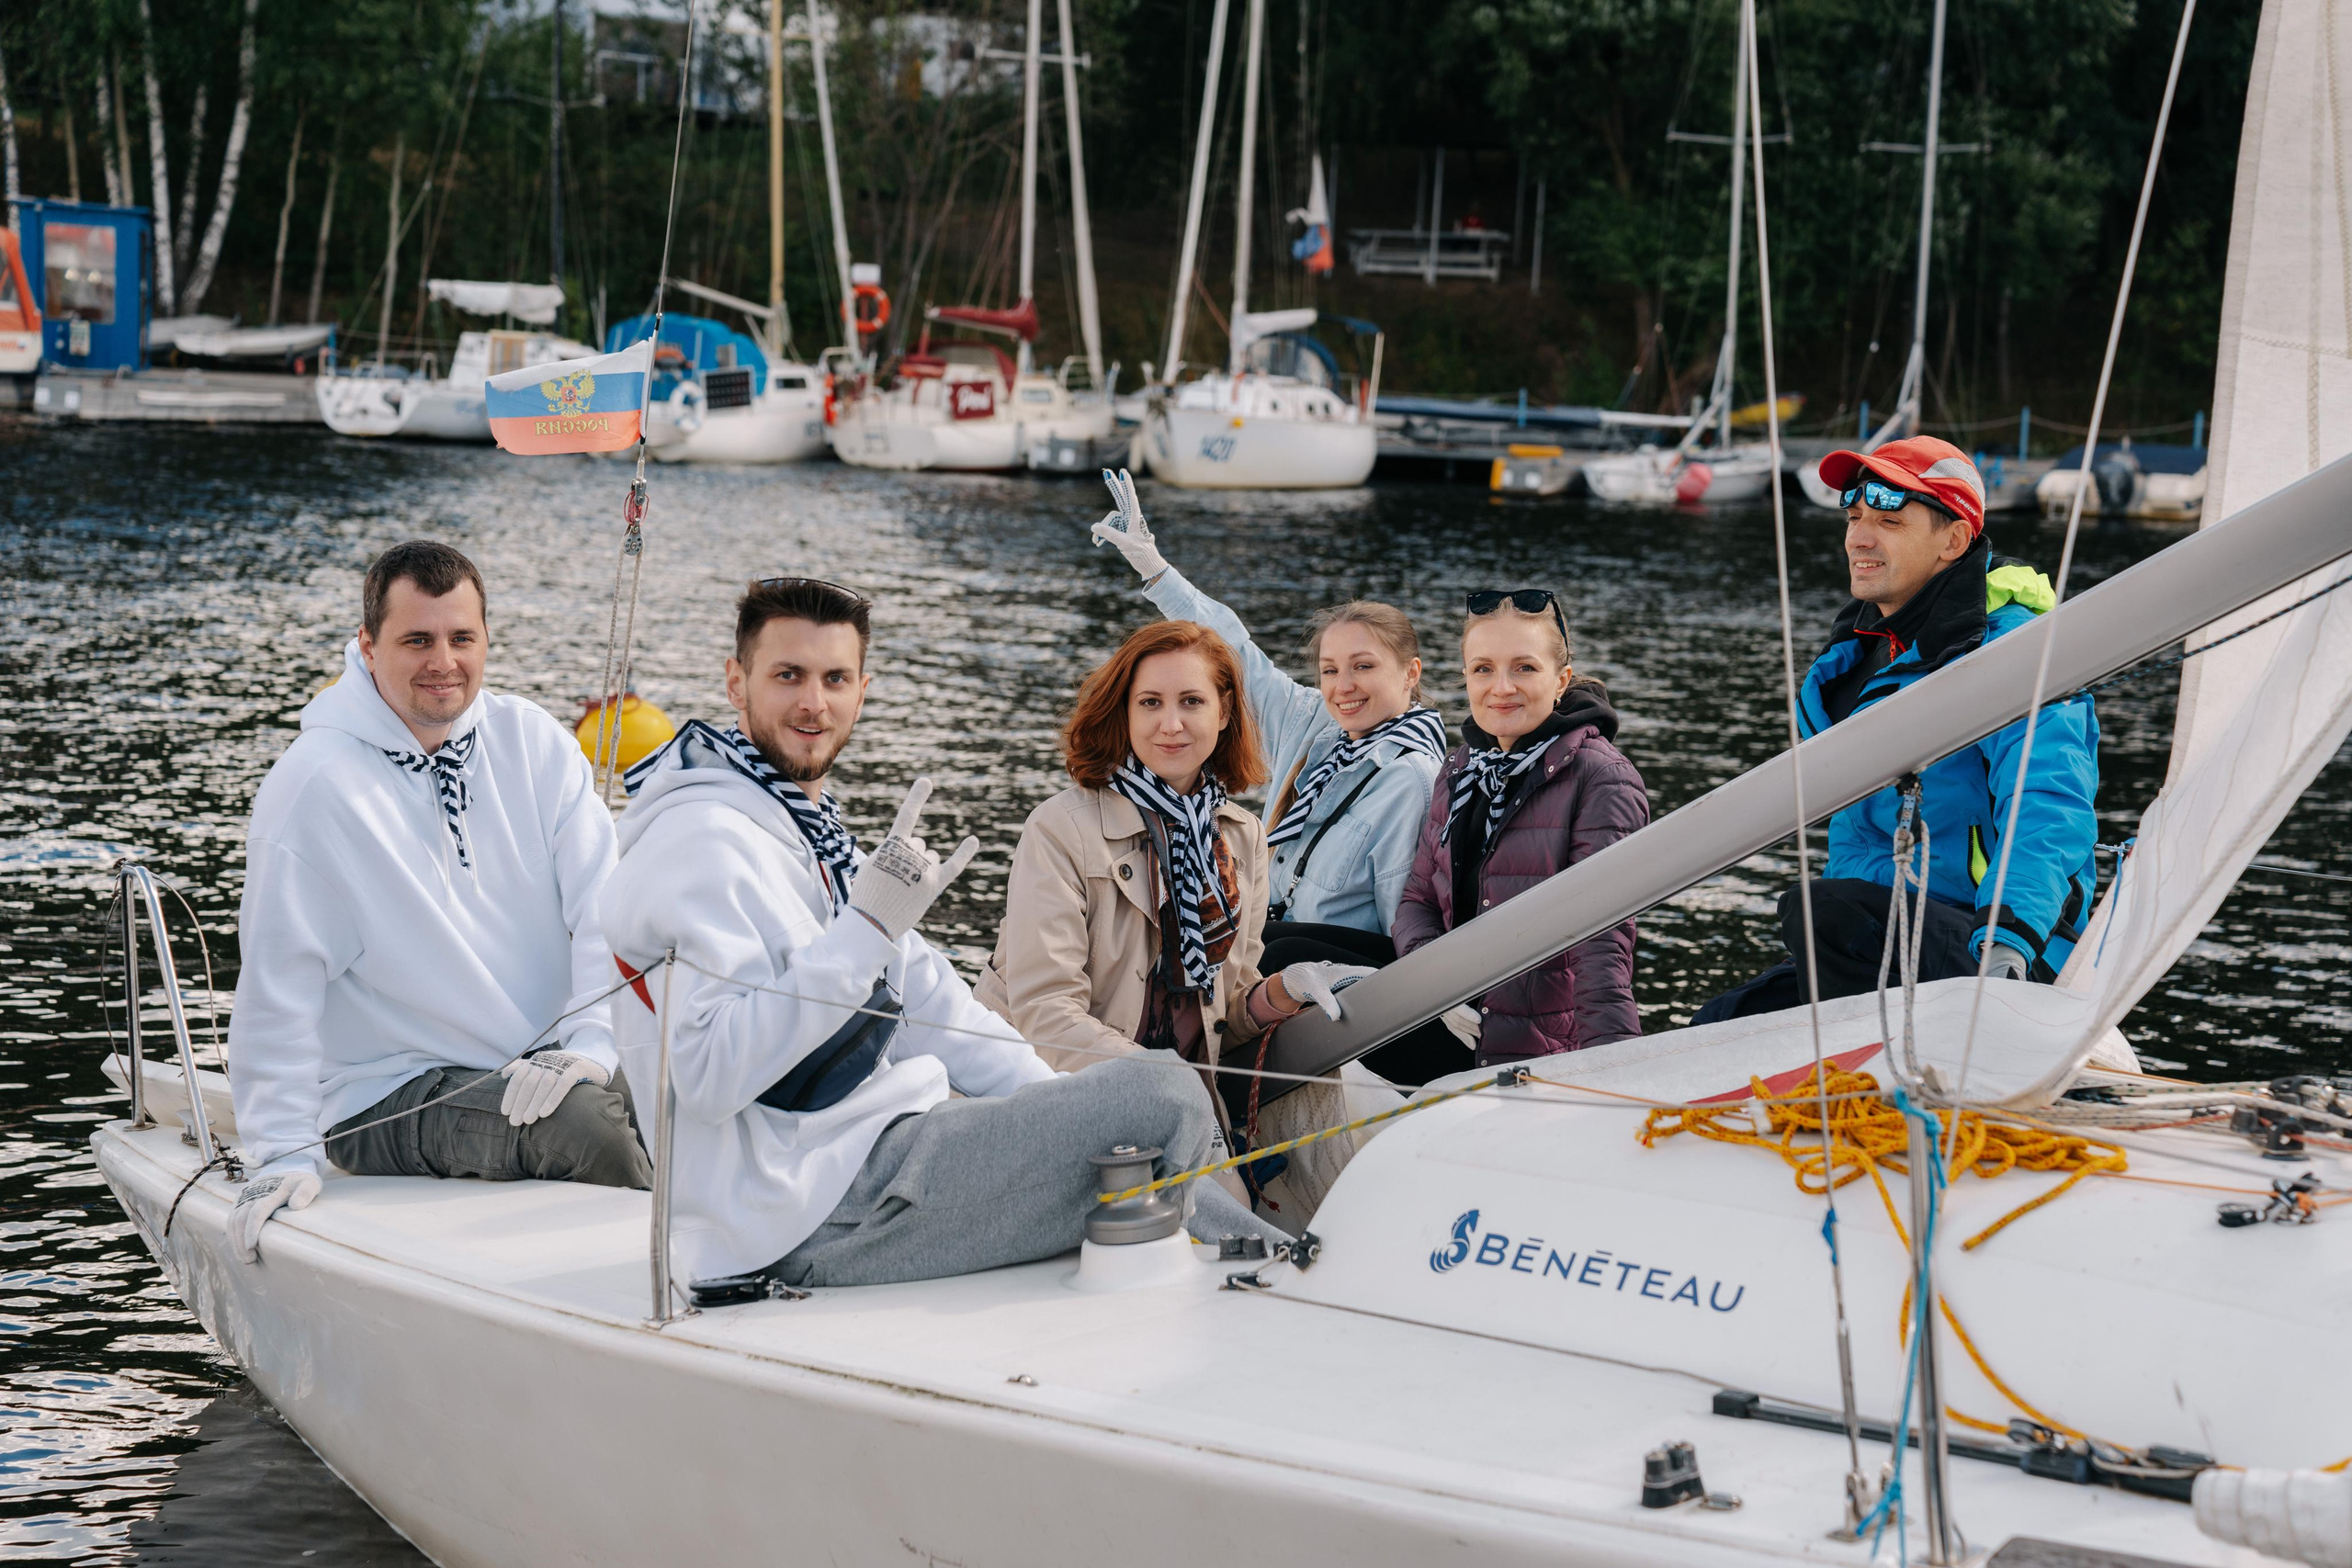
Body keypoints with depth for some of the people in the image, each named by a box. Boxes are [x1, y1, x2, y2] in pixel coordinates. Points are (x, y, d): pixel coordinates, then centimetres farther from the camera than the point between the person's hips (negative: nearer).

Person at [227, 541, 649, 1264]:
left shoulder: (536, 743, 5)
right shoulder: (314, 784, -10)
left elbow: (603, 907, -1)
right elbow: (280, 979, -11)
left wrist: (589, 1043, -17)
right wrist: (284, 1154, -14)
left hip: (547, 1068, 5)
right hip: (393, 1097, -5)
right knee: (580, 1118, -31)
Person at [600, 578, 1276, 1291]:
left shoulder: (811, 829, 18)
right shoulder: (706, 840, -15)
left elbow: (922, 996, 20)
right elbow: (708, 1073, -25)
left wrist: (1066, 1106, 10)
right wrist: (865, 929, -29)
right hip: (807, 1211, -10)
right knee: (1161, 1093, -13)